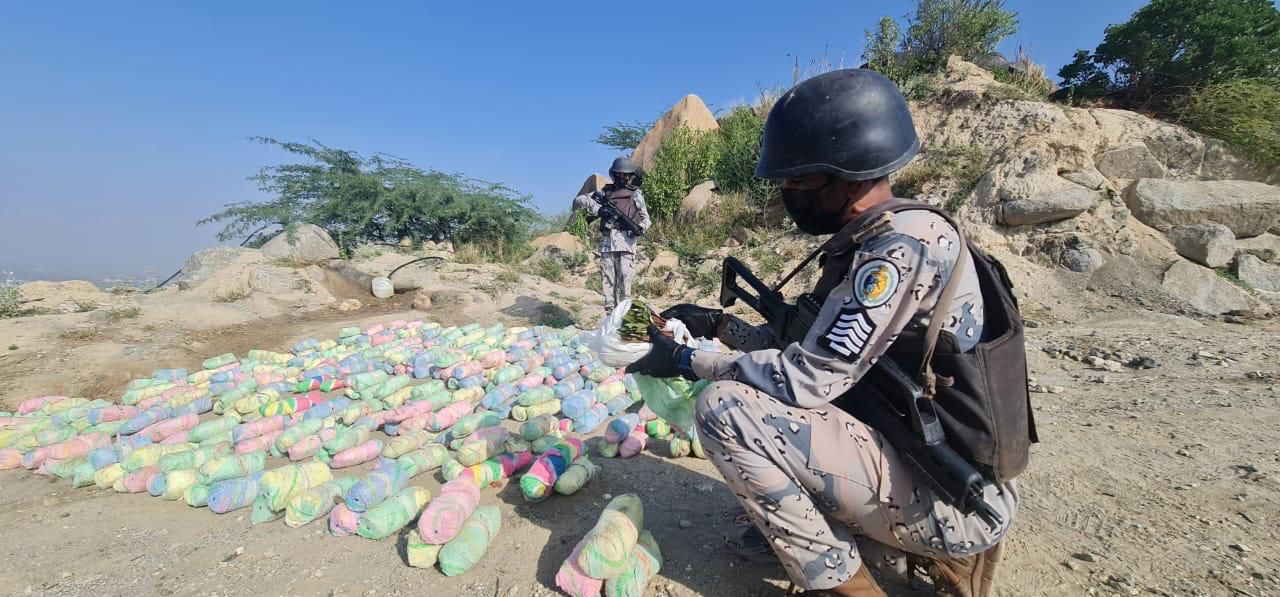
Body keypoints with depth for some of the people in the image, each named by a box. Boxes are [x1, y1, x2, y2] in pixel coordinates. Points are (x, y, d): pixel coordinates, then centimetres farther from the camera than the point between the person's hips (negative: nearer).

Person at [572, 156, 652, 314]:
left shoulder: (636, 194, 11)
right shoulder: (605, 191, 16)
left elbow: (646, 218, 14)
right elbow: (577, 200, 14)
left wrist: (641, 228, -10)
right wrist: (596, 207, -4)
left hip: (626, 241, -3)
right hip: (607, 241, 3)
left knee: (625, 280, -10)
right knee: (607, 281, 2)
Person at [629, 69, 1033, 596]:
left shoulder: (907, 242, -22)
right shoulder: (866, 242, 6)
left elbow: (808, 378, -25)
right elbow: (807, 346, 12)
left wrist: (688, 361, -14)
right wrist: (718, 324, 3)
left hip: (952, 501, -9)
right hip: (917, 462, 9)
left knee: (723, 407, -20)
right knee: (766, 380, 15)